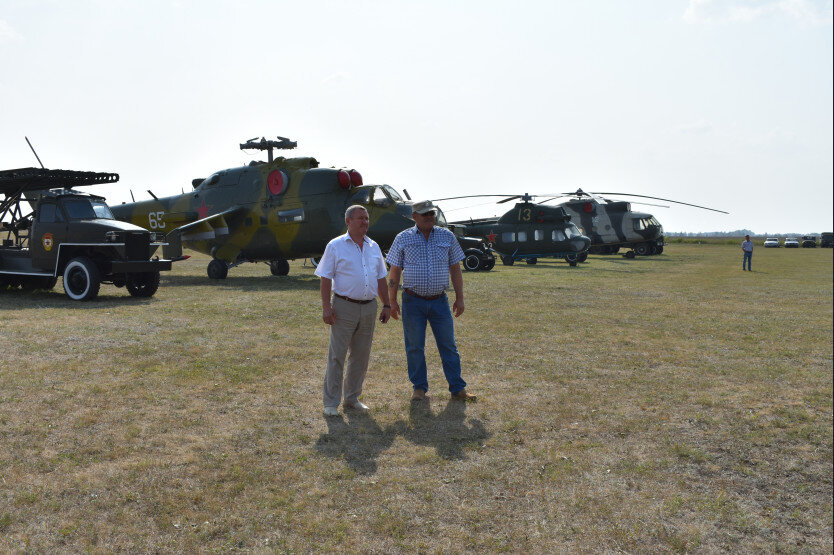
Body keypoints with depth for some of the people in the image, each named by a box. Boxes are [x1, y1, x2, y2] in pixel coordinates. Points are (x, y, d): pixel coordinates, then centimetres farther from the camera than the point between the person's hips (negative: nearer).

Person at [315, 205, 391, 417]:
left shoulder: (374, 247, 13)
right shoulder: (336, 246, -2)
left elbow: (381, 278, 17)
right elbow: (326, 278, -5)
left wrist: (386, 305, 12)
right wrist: (326, 307, -13)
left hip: (369, 308, 5)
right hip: (344, 307, -5)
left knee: (361, 356, 10)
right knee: (337, 355, -3)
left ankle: (352, 398, 23)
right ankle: (331, 403, 5)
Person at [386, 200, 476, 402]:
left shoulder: (447, 237, 5)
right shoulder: (403, 239, 1)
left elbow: (455, 269, 8)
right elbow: (394, 272, 2)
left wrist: (460, 298, 4)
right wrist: (392, 301, -2)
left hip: (439, 301, 1)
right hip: (413, 302, -1)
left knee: (448, 345, 5)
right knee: (415, 347, 5)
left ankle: (457, 388, 14)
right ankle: (419, 387, 19)